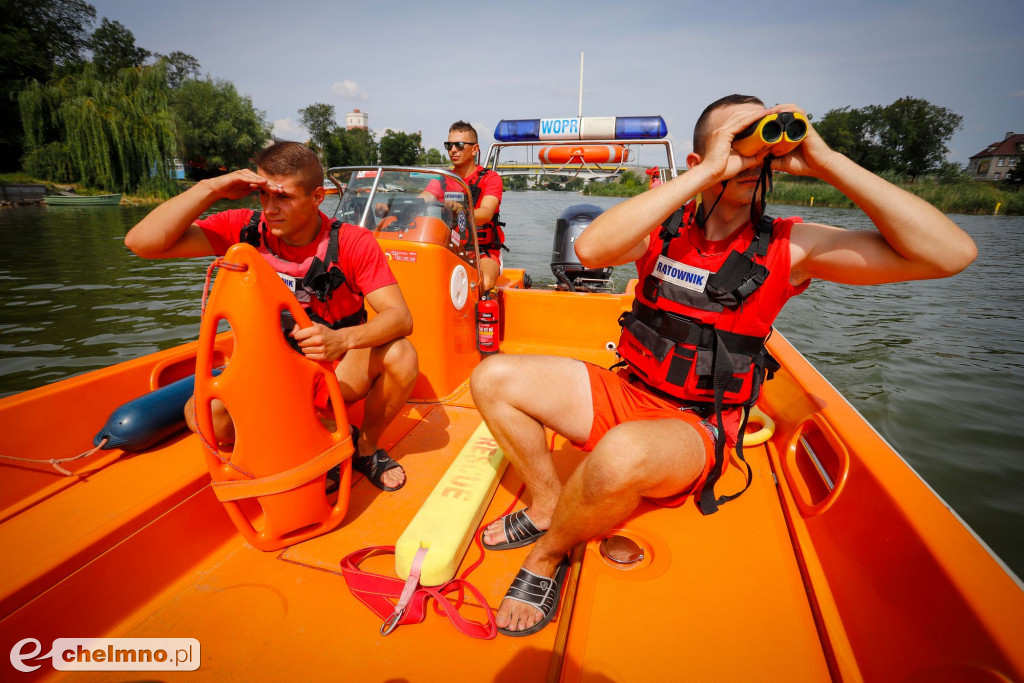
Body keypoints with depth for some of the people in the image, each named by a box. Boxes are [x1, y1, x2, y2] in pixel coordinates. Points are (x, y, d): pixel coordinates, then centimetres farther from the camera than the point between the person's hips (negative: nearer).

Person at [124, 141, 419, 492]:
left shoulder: (352, 243, -15)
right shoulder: (246, 229, -7)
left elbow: (400, 316, -25)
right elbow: (141, 242, -15)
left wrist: (342, 339, -43)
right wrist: (210, 188, -22)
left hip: (338, 370, -1)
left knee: (400, 356, -30)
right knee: (203, 413, -25)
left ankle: (366, 447, -1)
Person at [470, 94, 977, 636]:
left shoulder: (788, 247, -5)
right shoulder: (664, 228, -1)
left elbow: (952, 254, -12)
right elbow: (591, 249, -23)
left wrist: (825, 162, -17)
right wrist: (708, 172, -23)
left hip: (696, 426, -3)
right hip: (625, 391, 3)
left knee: (621, 454, -38)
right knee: (493, 378, -7)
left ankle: (547, 557, -3)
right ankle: (548, 506, 9)